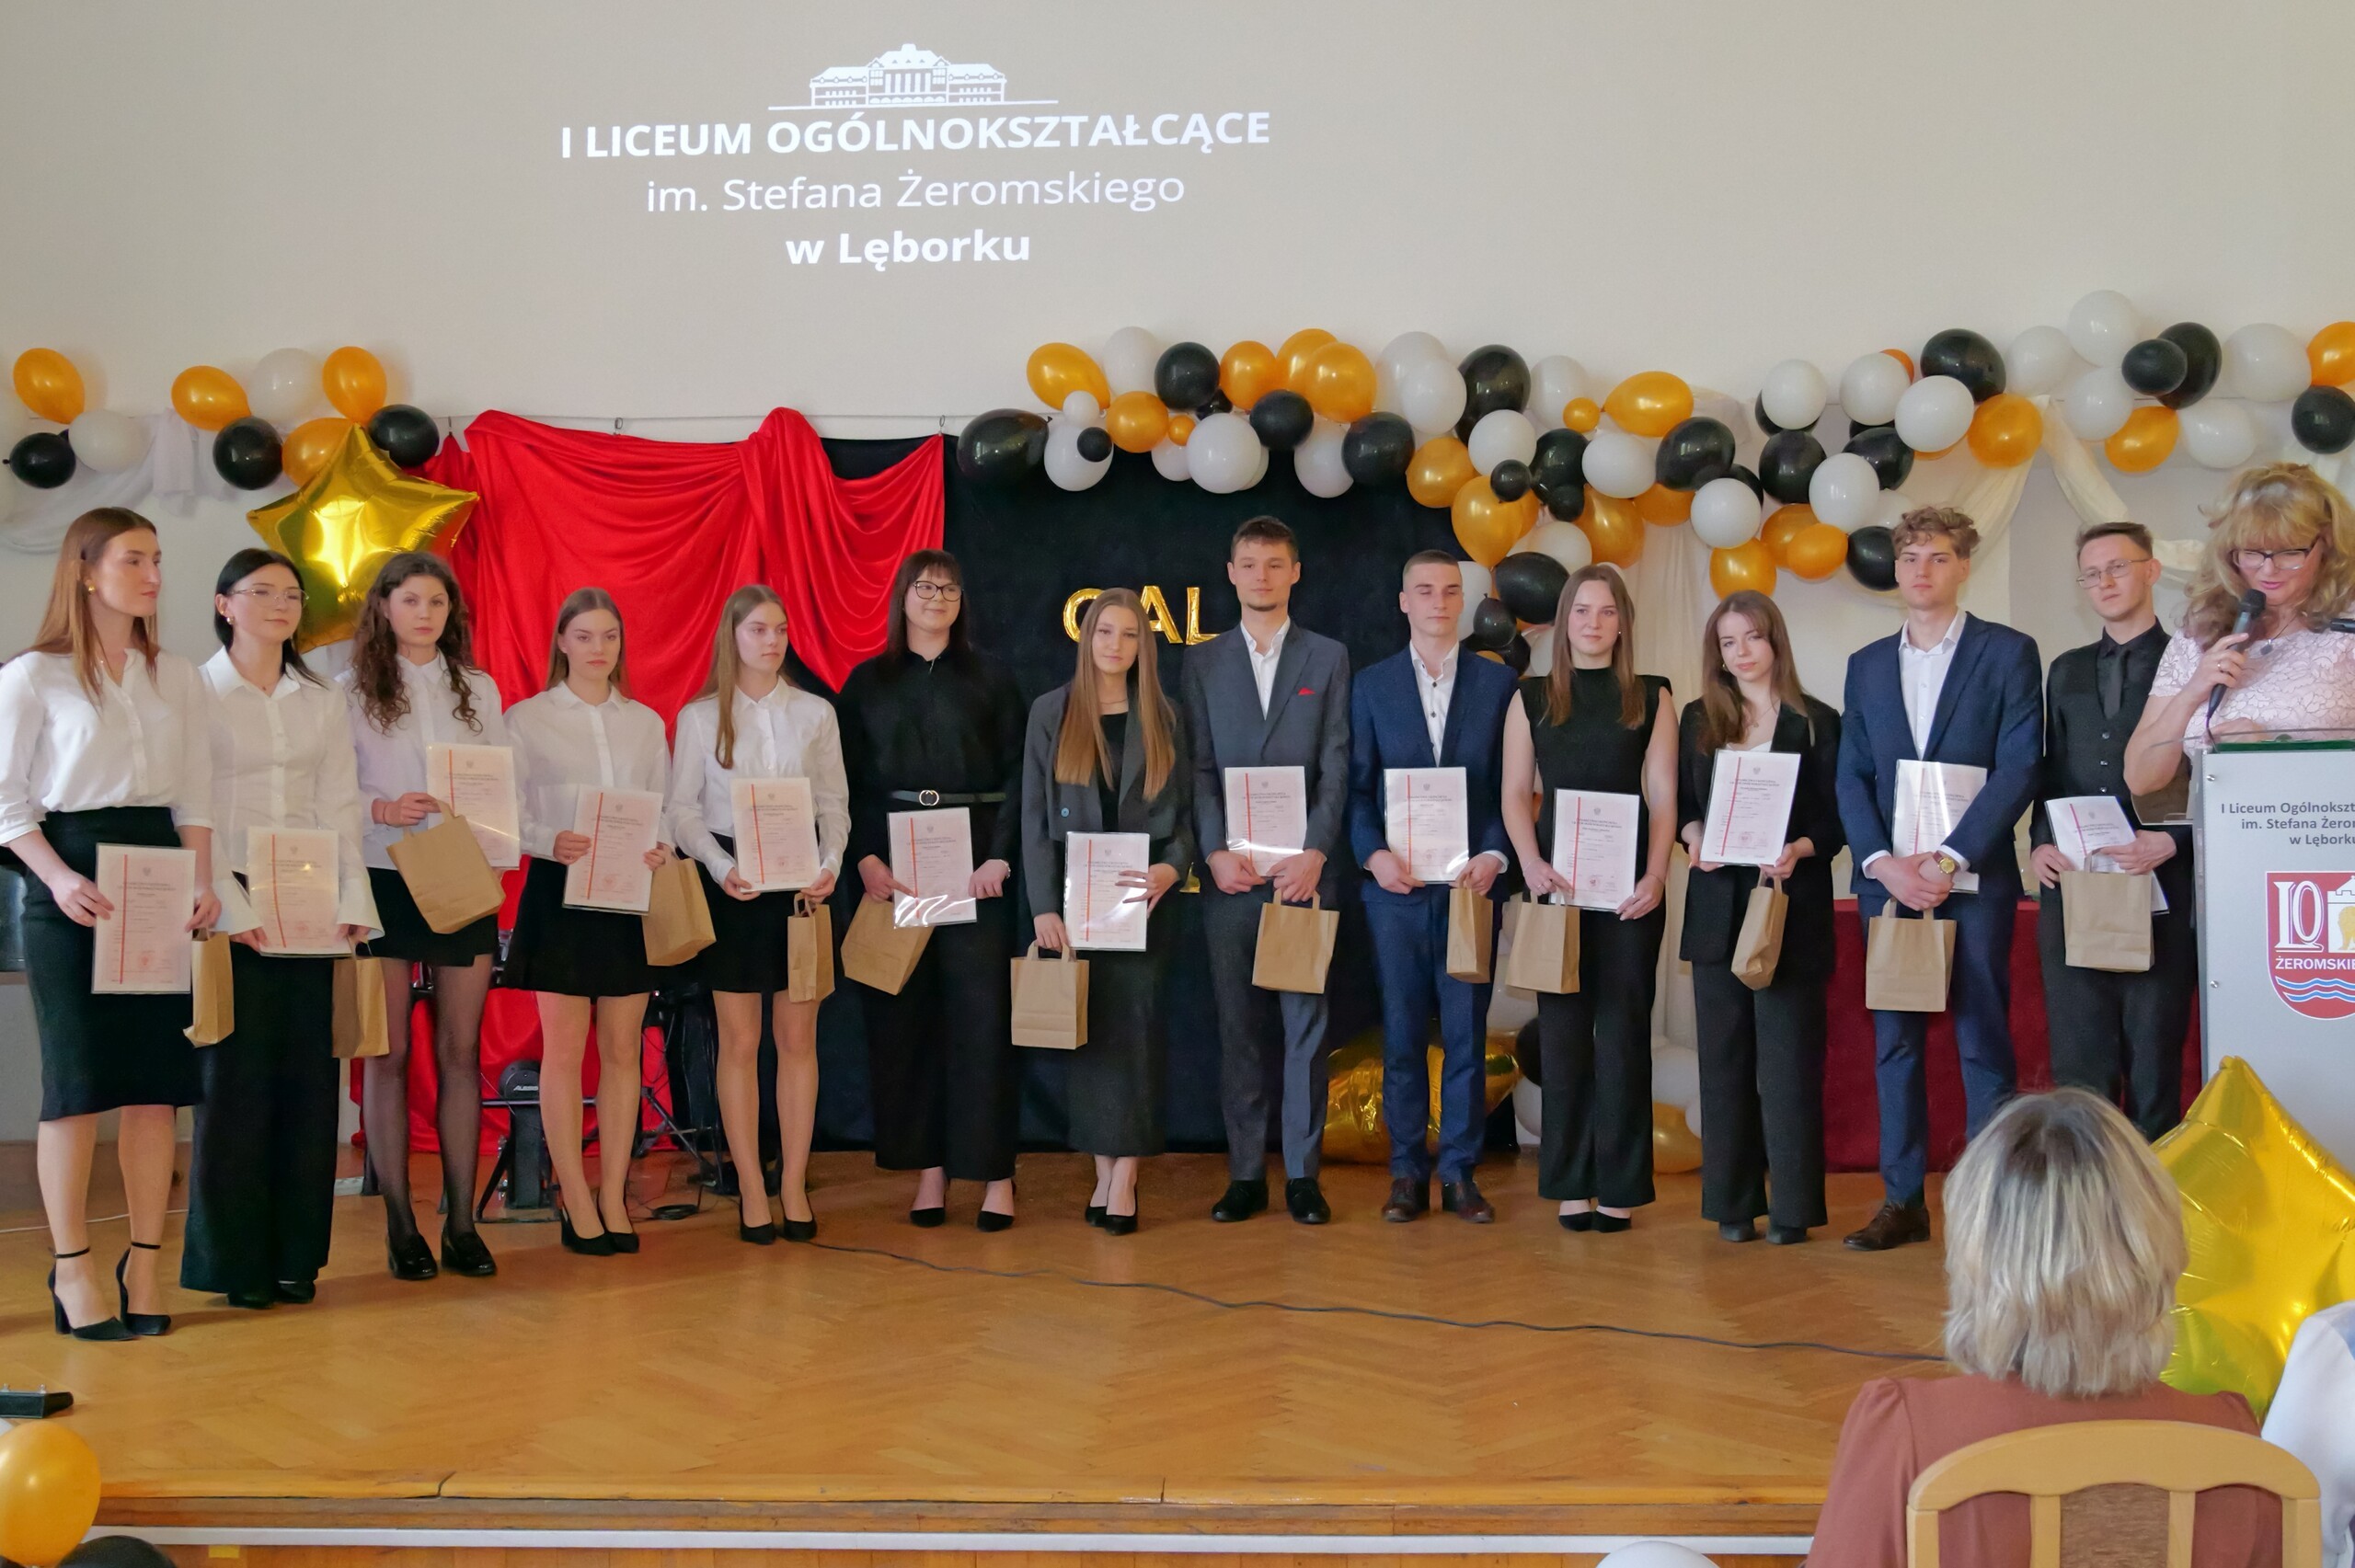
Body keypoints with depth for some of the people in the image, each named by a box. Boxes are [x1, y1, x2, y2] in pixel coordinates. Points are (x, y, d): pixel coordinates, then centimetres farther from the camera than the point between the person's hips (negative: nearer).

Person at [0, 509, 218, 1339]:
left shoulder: (178, 677, 13)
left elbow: (195, 795, 12)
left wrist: (202, 881, -3)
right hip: (71, 880, -4)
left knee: (157, 1078, 1)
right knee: (80, 1076, -4)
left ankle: (144, 1264, 9)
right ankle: (73, 1267, 5)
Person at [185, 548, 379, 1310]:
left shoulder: (324, 703, 14)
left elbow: (341, 809, 9)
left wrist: (353, 900, -3)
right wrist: (230, 906, -15)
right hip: (231, 906, -4)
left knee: (307, 1076, 3)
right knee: (235, 1076, -3)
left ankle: (294, 1255, 11)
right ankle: (232, 1260, 6)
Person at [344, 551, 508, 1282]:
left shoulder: (479, 689, 12)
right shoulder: (352, 691, 3)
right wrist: (381, 809, -19)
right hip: (384, 882, -2)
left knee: (461, 1053, 3)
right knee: (389, 1055, 0)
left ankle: (461, 1221, 8)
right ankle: (401, 1227, 6)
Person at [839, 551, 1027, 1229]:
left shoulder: (989, 677, 7)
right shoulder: (867, 683, 10)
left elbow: (1016, 772, 2)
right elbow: (851, 781, 5)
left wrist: (1000, 856, -10)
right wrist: (866, 857, -8)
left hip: (973, 860, -1)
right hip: (892, 860, 2)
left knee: (981, 1009, -4)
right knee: (904, 1013, 1)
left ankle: (994, 1172, 0)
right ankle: (928, 1167, 8)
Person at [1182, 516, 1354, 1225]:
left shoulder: (1329, 658, 7)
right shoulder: (1204, 662, 11)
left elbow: (1336, 767, 0)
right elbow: (1199, 767, 4)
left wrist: (1315, 854, -12)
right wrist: (1215, 851, -9)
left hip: (1305, 868, -1)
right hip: (1230, 871, 1)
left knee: (1305, 1021, 1)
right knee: (1239, 1025, 4)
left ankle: (1302, 1173, 7)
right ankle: (1245, 1173, 11)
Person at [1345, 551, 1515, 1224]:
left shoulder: (1498, 682, 6)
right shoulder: (1371, 685, 8)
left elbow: (1514, 785, 4)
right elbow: (1357, 788, 5)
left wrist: (1495, 856, -10)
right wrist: (1373, 854, -11)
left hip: (1471, 884, 0)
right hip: (1396, 886, 0)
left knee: (1466, 1034, 3)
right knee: (1402, 1036, 4)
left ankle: (1459, 1172, 11)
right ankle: (1407, 1173, 12)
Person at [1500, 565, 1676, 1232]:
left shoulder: (1650, 698, 6)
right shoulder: (1532, 699, 9)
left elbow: (1663, 795, 1)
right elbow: (1516, 793, 5)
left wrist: (1654, 874, -13)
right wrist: (1531, 864, -12)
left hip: (1629, 887, -1)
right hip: (1556, 881, 1)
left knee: (1623, 1029, 1)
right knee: (1563, 1029, 3)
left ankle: (1621, 1186, 6)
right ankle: (1571, 1184, 10)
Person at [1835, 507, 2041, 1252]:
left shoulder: (2008, 652, 1)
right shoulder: (1867, 664, 14)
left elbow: (2019, 768, -7)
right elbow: (1851, 776, 8)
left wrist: (1948, 859, -14)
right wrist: (1882, 862, -7)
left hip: (1972, 877, -4)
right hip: (1887, 877, 4)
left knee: (1983, 1042, -1)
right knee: (1894, 1043, 6)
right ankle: (1903, 1202, 12)